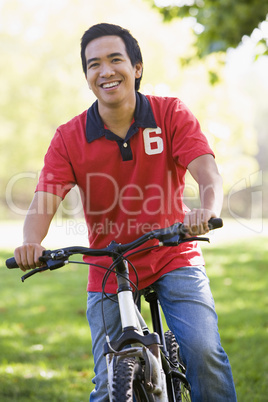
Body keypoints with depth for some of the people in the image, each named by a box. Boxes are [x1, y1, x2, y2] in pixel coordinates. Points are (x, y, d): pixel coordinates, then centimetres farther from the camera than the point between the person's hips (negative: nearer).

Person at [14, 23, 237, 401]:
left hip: (174, 258, -1)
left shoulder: (171, 114, -8)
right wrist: (32, 242, -38)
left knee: (203, 351, -22)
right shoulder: (69, 138, -6)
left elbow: (208, 173, -21)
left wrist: (207, 211, -44)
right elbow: (43, 202, -15)